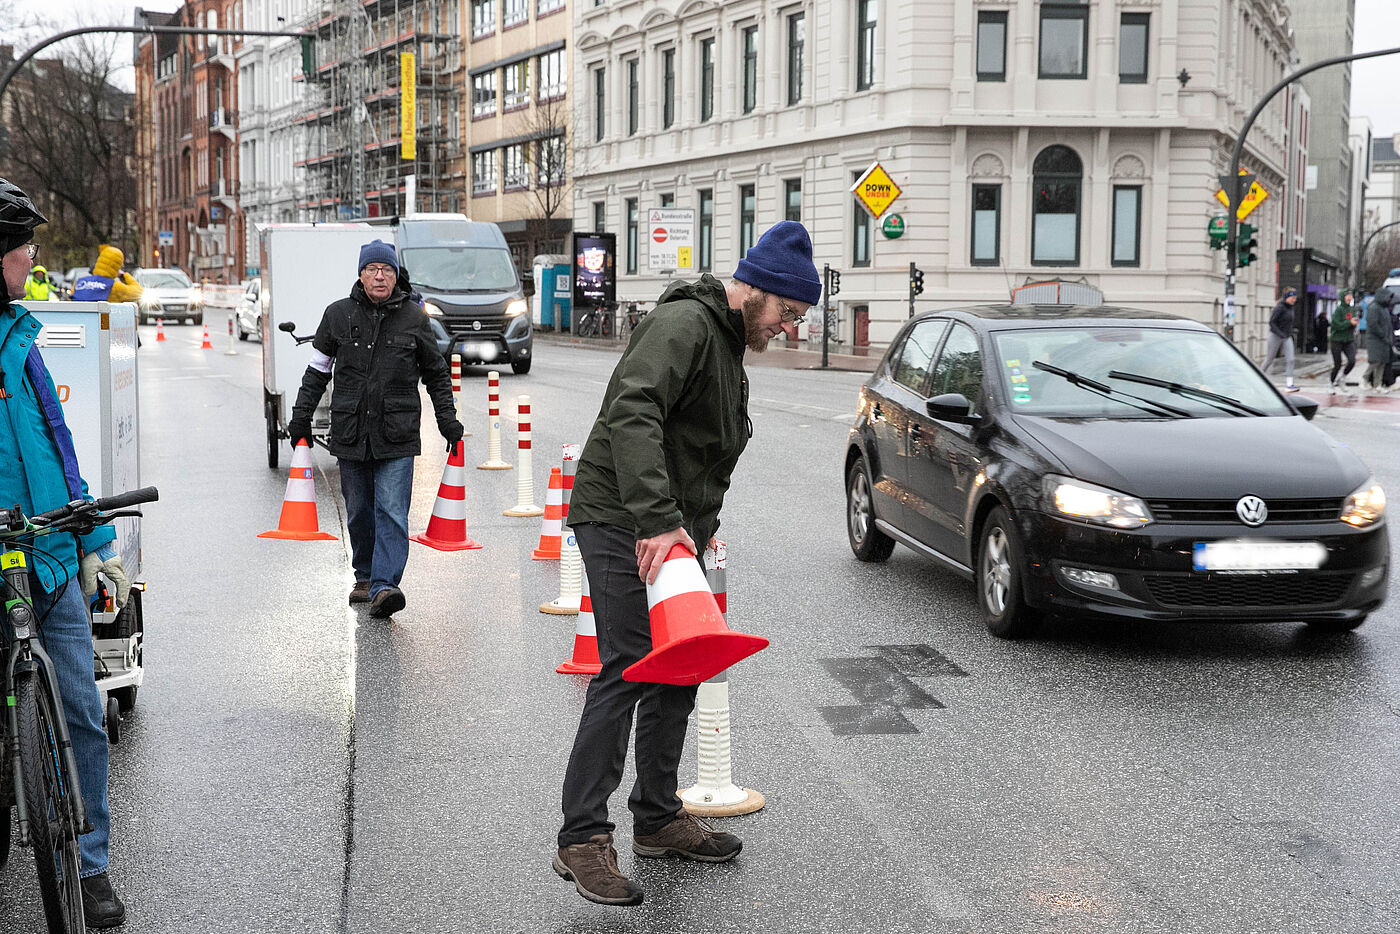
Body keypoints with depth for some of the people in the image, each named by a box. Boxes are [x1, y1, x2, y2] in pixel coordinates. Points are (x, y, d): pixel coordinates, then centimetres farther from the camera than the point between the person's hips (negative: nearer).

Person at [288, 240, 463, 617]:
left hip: (398, 435, -2)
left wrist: (447, 421, 9)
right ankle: (365, 578, 28)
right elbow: (317, 370, 14)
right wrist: (301, 417, 11)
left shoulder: (413, 317, 3)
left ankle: (384, 585, -16)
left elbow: (436, 374, 13)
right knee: (359, 511, 11)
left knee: (392, 511, -11)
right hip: (350, 433, 2)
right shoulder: (338, 314, 5)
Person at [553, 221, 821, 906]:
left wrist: (700, 528, 12)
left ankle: (658, 818, 24)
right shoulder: (684, 324, -15)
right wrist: (658, 519, -37)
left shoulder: (731, 344, 19)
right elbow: (632, 415, -30)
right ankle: (582, 839, -10)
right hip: (622, 522, -10)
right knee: (627, 670, -14)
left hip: (672, 528, 10)